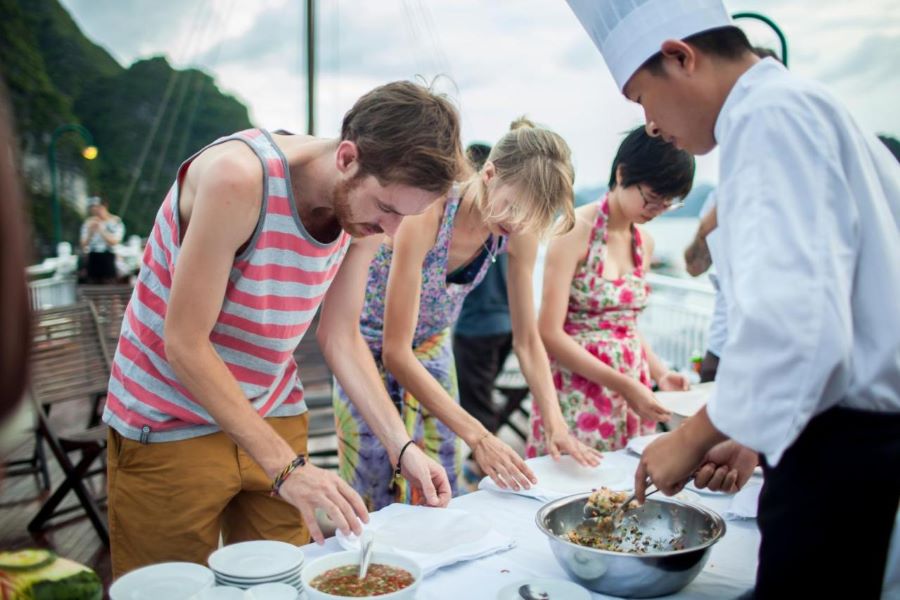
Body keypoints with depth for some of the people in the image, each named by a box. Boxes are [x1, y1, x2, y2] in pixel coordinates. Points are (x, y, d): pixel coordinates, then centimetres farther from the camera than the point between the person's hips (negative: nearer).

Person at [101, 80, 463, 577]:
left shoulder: (361, 207, -6)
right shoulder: (238, 176, -27)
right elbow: (185, 344, -24)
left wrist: (401, 446, -8)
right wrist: (284, 465, -26)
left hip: (272, 420, 6)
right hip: (169, 428, -5)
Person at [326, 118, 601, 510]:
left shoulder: (519, 235, -15)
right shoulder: (426, 216, -33)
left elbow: (527, 339, -5)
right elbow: (396, 352, -31)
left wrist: (555, 423, -18)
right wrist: (477, 436, -34)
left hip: (433, 352, 5)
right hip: (373, 351, -5)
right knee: (378, 508, 0)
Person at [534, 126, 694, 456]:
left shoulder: (645, 242, 9)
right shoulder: (576, 229, -11)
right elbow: (550, 333, -15)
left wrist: (659, 371, 3)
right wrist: (622, 384, -19)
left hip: (634, 384, 6)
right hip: (579, 388, -6)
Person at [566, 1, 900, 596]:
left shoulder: (770, 116, -13)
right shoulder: (806, 108, 17)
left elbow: (796, 320, -25)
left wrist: (694, 439, -12)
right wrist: (756, 436, 19)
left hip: (849, 453, -9)